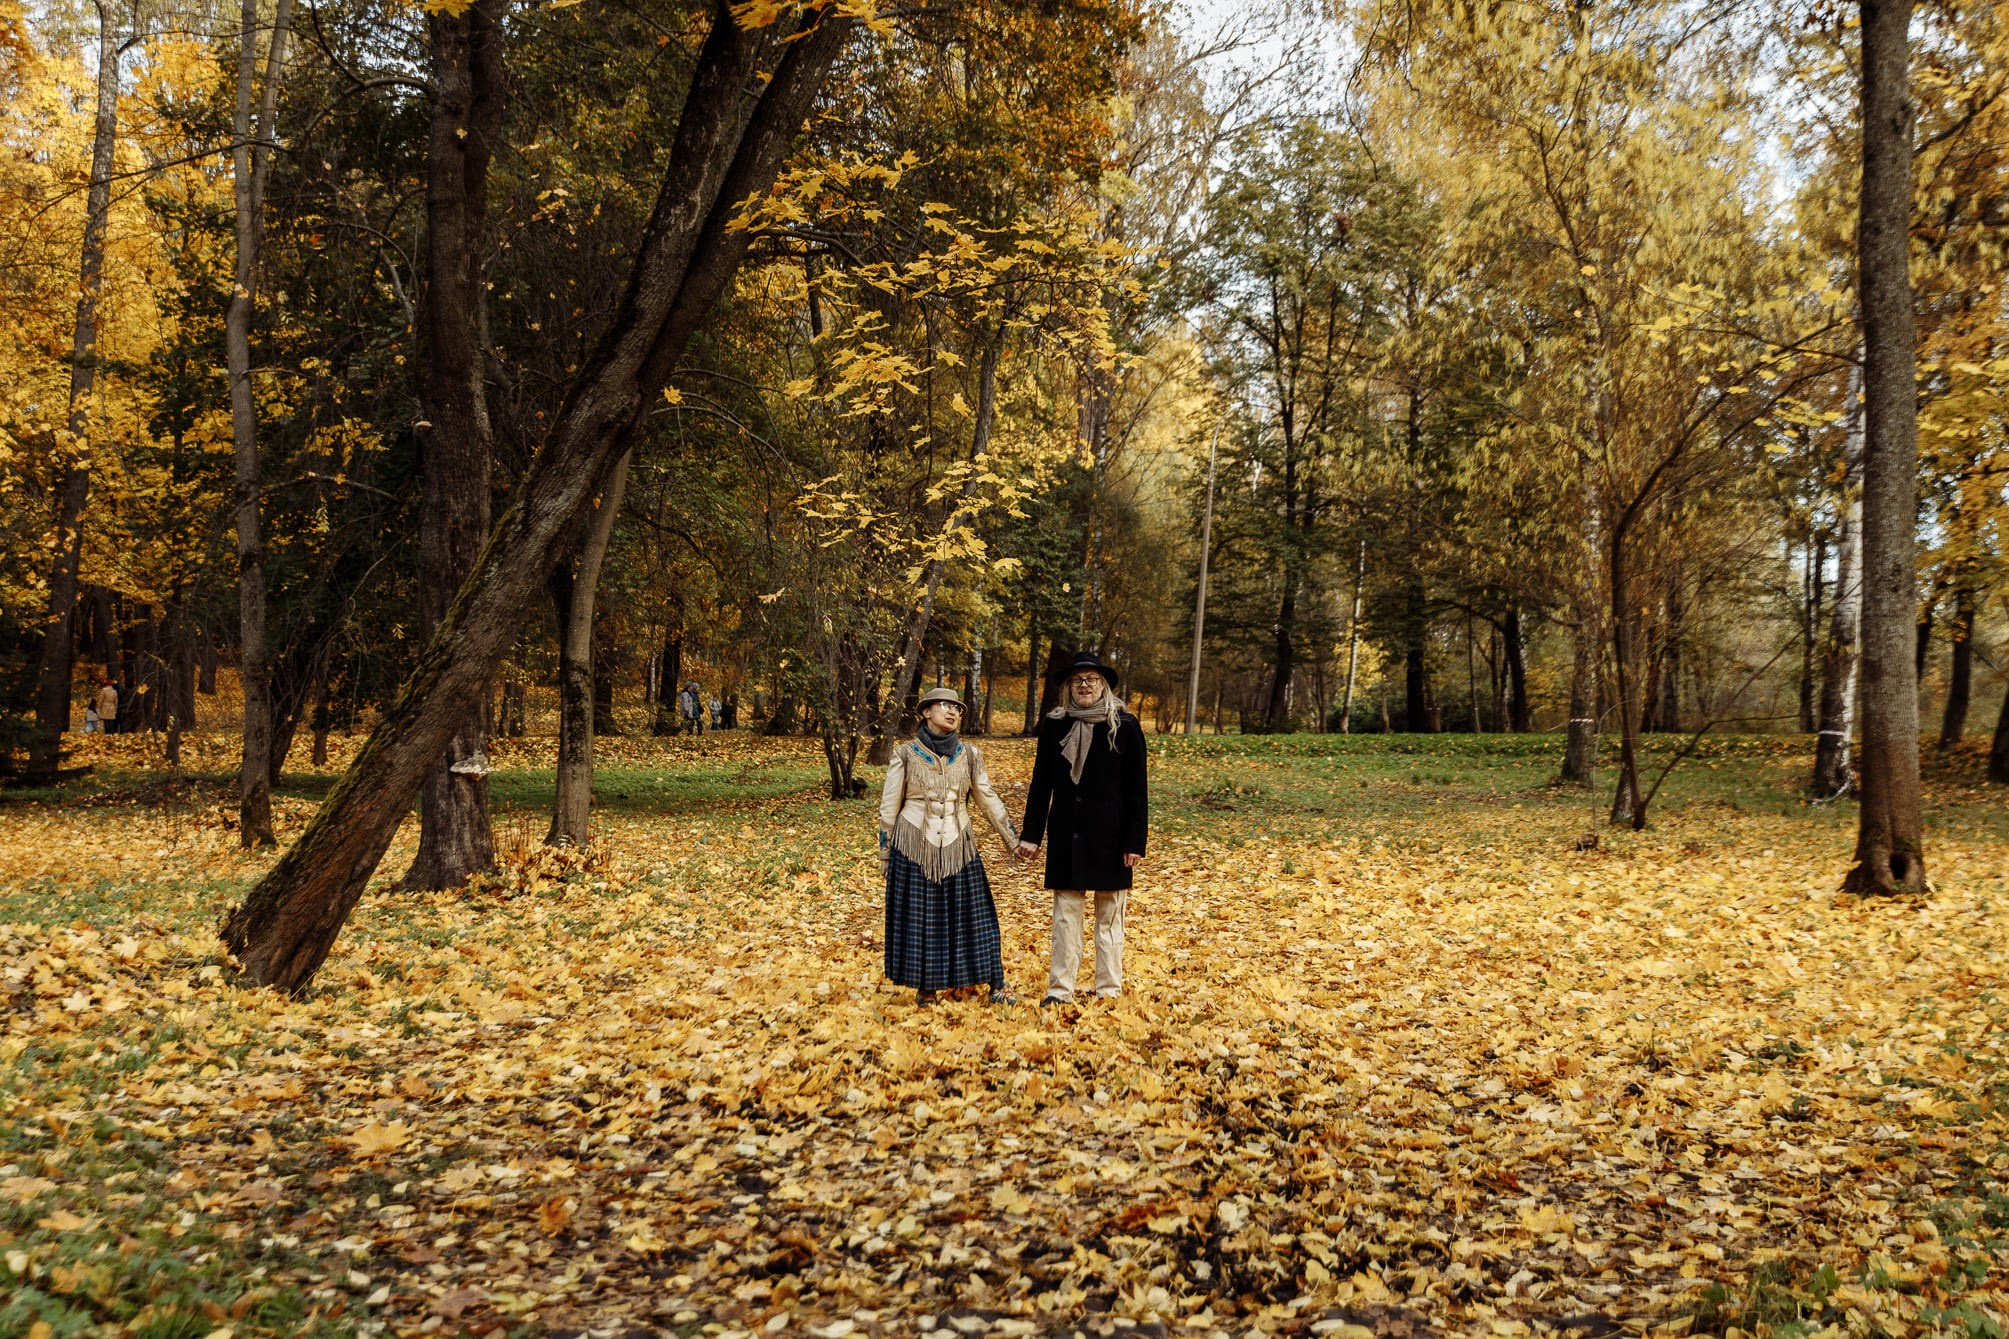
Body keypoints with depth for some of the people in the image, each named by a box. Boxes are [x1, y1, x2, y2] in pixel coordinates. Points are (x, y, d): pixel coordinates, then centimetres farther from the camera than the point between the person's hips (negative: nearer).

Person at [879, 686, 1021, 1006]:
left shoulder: (969, 754, 3)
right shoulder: (905, 754, -3)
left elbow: (988, 799, 12)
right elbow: (888, 806, 3)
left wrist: (1012, 838, 13)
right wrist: (885, 853, 5)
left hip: (958, 847, 2)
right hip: (915, 847, -2)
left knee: (972, 913, 3)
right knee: (919, 917, 4)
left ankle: (996, 985, 9)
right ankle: (925, 986, 17)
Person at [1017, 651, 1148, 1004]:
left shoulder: (1125, 726, -3)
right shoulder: (1054, 725, 4)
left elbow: (1137, 790, -4)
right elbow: (1040, 783, 7)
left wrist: (1135, 842, -8)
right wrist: (1030, 834, 2)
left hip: (1109, 837, -2)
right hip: (1066, 836, 2)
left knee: (1110, 916, 6)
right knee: (1065, 913, 4)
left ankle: (1109, 989, 15)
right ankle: (1060, 989, 9)